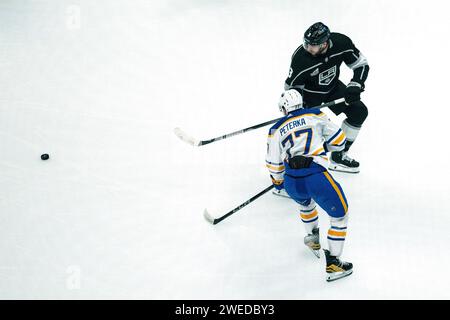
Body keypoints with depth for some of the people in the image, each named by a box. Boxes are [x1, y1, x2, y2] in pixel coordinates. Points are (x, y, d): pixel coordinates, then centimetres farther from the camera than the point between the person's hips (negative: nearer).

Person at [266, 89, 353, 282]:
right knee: (340, 215, 14)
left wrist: (278, 181, 36)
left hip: (292, 183, 4)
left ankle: (313, 240, 51)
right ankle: (333, 264, 12)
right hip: (316, 177, -4)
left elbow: (274, 164, 16)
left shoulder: (276, 131, 15)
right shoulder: (316, 115, 11)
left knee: (306, 202, 38)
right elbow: (339, 141, 14)